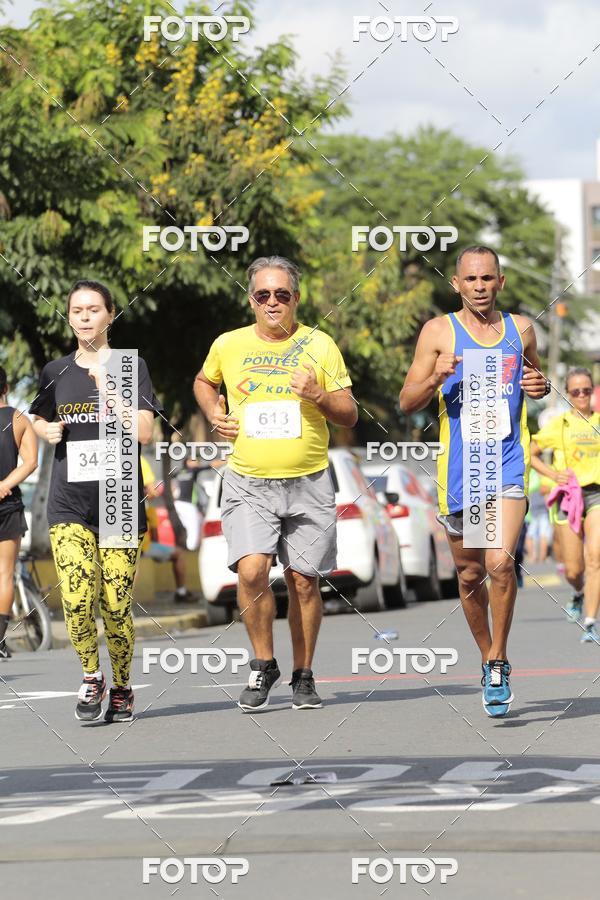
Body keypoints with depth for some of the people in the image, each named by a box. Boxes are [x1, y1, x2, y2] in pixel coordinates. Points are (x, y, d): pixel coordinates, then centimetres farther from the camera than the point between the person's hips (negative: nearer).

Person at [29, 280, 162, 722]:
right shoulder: (56, 372, 10)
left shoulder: (131, 367, 2)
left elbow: (144, 432, -8)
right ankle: (91, 677, 8)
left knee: (116, 607, -2)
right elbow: (40, 421, 26)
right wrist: (48, 431, 3)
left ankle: (121, 688, 18)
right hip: (69, 503, 2)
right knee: (77, 599, -15)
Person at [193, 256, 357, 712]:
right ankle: (264, 664, 2)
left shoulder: (320, 345, 2)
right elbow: (204, 382, 26)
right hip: (248, 483, 0)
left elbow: (350, 416, 5)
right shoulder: (229, 345, 4)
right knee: (252, 570, -18)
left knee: (304, 582, 3)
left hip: (308, 483, 0)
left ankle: (303, 675, 19)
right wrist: (215, 415, 7)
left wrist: (319, 396, -14)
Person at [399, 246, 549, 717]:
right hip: (459, 467, 0)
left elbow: (535, 375, 25)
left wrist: (542, 386, 1)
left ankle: (498, 662, -3)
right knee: (470, 574, 9)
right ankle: (488, 657, 30)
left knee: (500, 562, -18)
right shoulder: (439, 332, 1)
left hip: (508, 465, 0)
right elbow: (407, 401, 2)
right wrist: (435, 380, -18)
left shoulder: (521, 329, 7)